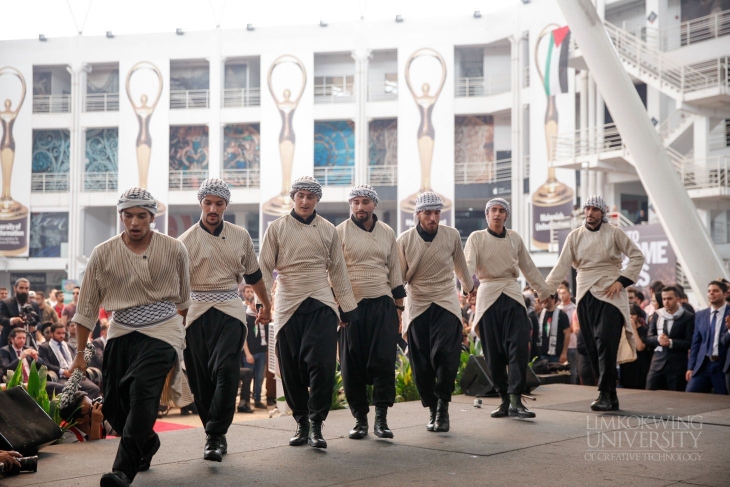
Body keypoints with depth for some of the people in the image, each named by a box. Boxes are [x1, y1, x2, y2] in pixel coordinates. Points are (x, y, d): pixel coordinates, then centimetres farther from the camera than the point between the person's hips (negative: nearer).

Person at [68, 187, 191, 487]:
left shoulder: (174, 250, -5)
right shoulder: (103, 254, -3)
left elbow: (183, 299, 12)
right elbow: (87, 307, 4)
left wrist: (179, 333, 20)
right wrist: (80, 354, 7)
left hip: (161, 330, -3)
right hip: (121, 331, 3)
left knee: (142, 392, -21)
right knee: (114, 404, 5)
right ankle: (146, 442, 36)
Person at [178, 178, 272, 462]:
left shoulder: (240, 236, 8)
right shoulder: (186, 241, 1)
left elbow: (253, 275, 20)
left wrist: (266, 306, 29)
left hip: (229, 310, 0)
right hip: (197, 312, 0)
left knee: (226, 370, -16)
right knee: (201, 377, 4)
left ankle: (215, 436, -13)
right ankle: (216, 435, 19)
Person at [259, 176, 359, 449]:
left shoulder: (328, 230, 10)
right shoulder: (277, 228, 5)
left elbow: (338, 271, 14)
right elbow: (264, 268, 4)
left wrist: (348, 309, 13)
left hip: (321, 305, 0)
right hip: (288, 306, 0)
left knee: (322, 364, -12)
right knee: (291, 368, 3)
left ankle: (316, 424, -1)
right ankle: (301, 423, 19)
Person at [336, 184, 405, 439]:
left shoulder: (388, 233, 11)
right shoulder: (340, 232, 1)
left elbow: (395, 270, 14)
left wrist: (398, 306, 11)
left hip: (382, 305, 2)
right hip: (352, 306, -2)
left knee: (384, 360, -6)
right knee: (353, 364, 1)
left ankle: (381, 418, 2)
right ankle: (360, 418, 13)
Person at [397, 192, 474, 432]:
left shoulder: (452, 235, -2)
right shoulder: (404, 240, -5)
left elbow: (460, 266, 16)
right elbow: (399, 276, 1)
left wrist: (469, 287, 30)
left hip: (446, 304, 0)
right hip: (418, 306, 0)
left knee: (446, 357, -17)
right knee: (421, 365, 1)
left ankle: (443, 407, 3)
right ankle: (433, 410, 20)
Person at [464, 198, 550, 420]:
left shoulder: (515, 237, 11)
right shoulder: (476, 237, 2)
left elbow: (528, 267, 19)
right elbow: (468, 264, -12)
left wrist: (544, 291, 22)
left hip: (512, 295, 2)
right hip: (488, 296, -1)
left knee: (519, 347, -11)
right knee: (494, 352, 1)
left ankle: (516, 401, -9)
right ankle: (505, 399, 12)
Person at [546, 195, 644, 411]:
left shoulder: (614, 233, 0)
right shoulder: (575, 236, 7)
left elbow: (637, 256, 0)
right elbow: (562, 265, 1)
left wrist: (622, 280, -10)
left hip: (609, 294, -4)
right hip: (585, 296, 4)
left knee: (605, 343, -15)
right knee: (592, 347, 4)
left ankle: (606, 394, -8)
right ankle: (610, 397, 13)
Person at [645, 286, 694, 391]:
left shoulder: (688, 317, -2)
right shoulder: (657, 314, 10)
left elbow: (690, 342, -6)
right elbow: (648, 338, 10)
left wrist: (670, 342, -16)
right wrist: (658, 339, -11)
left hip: (678, 365, -3)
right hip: (658, 362, 3)